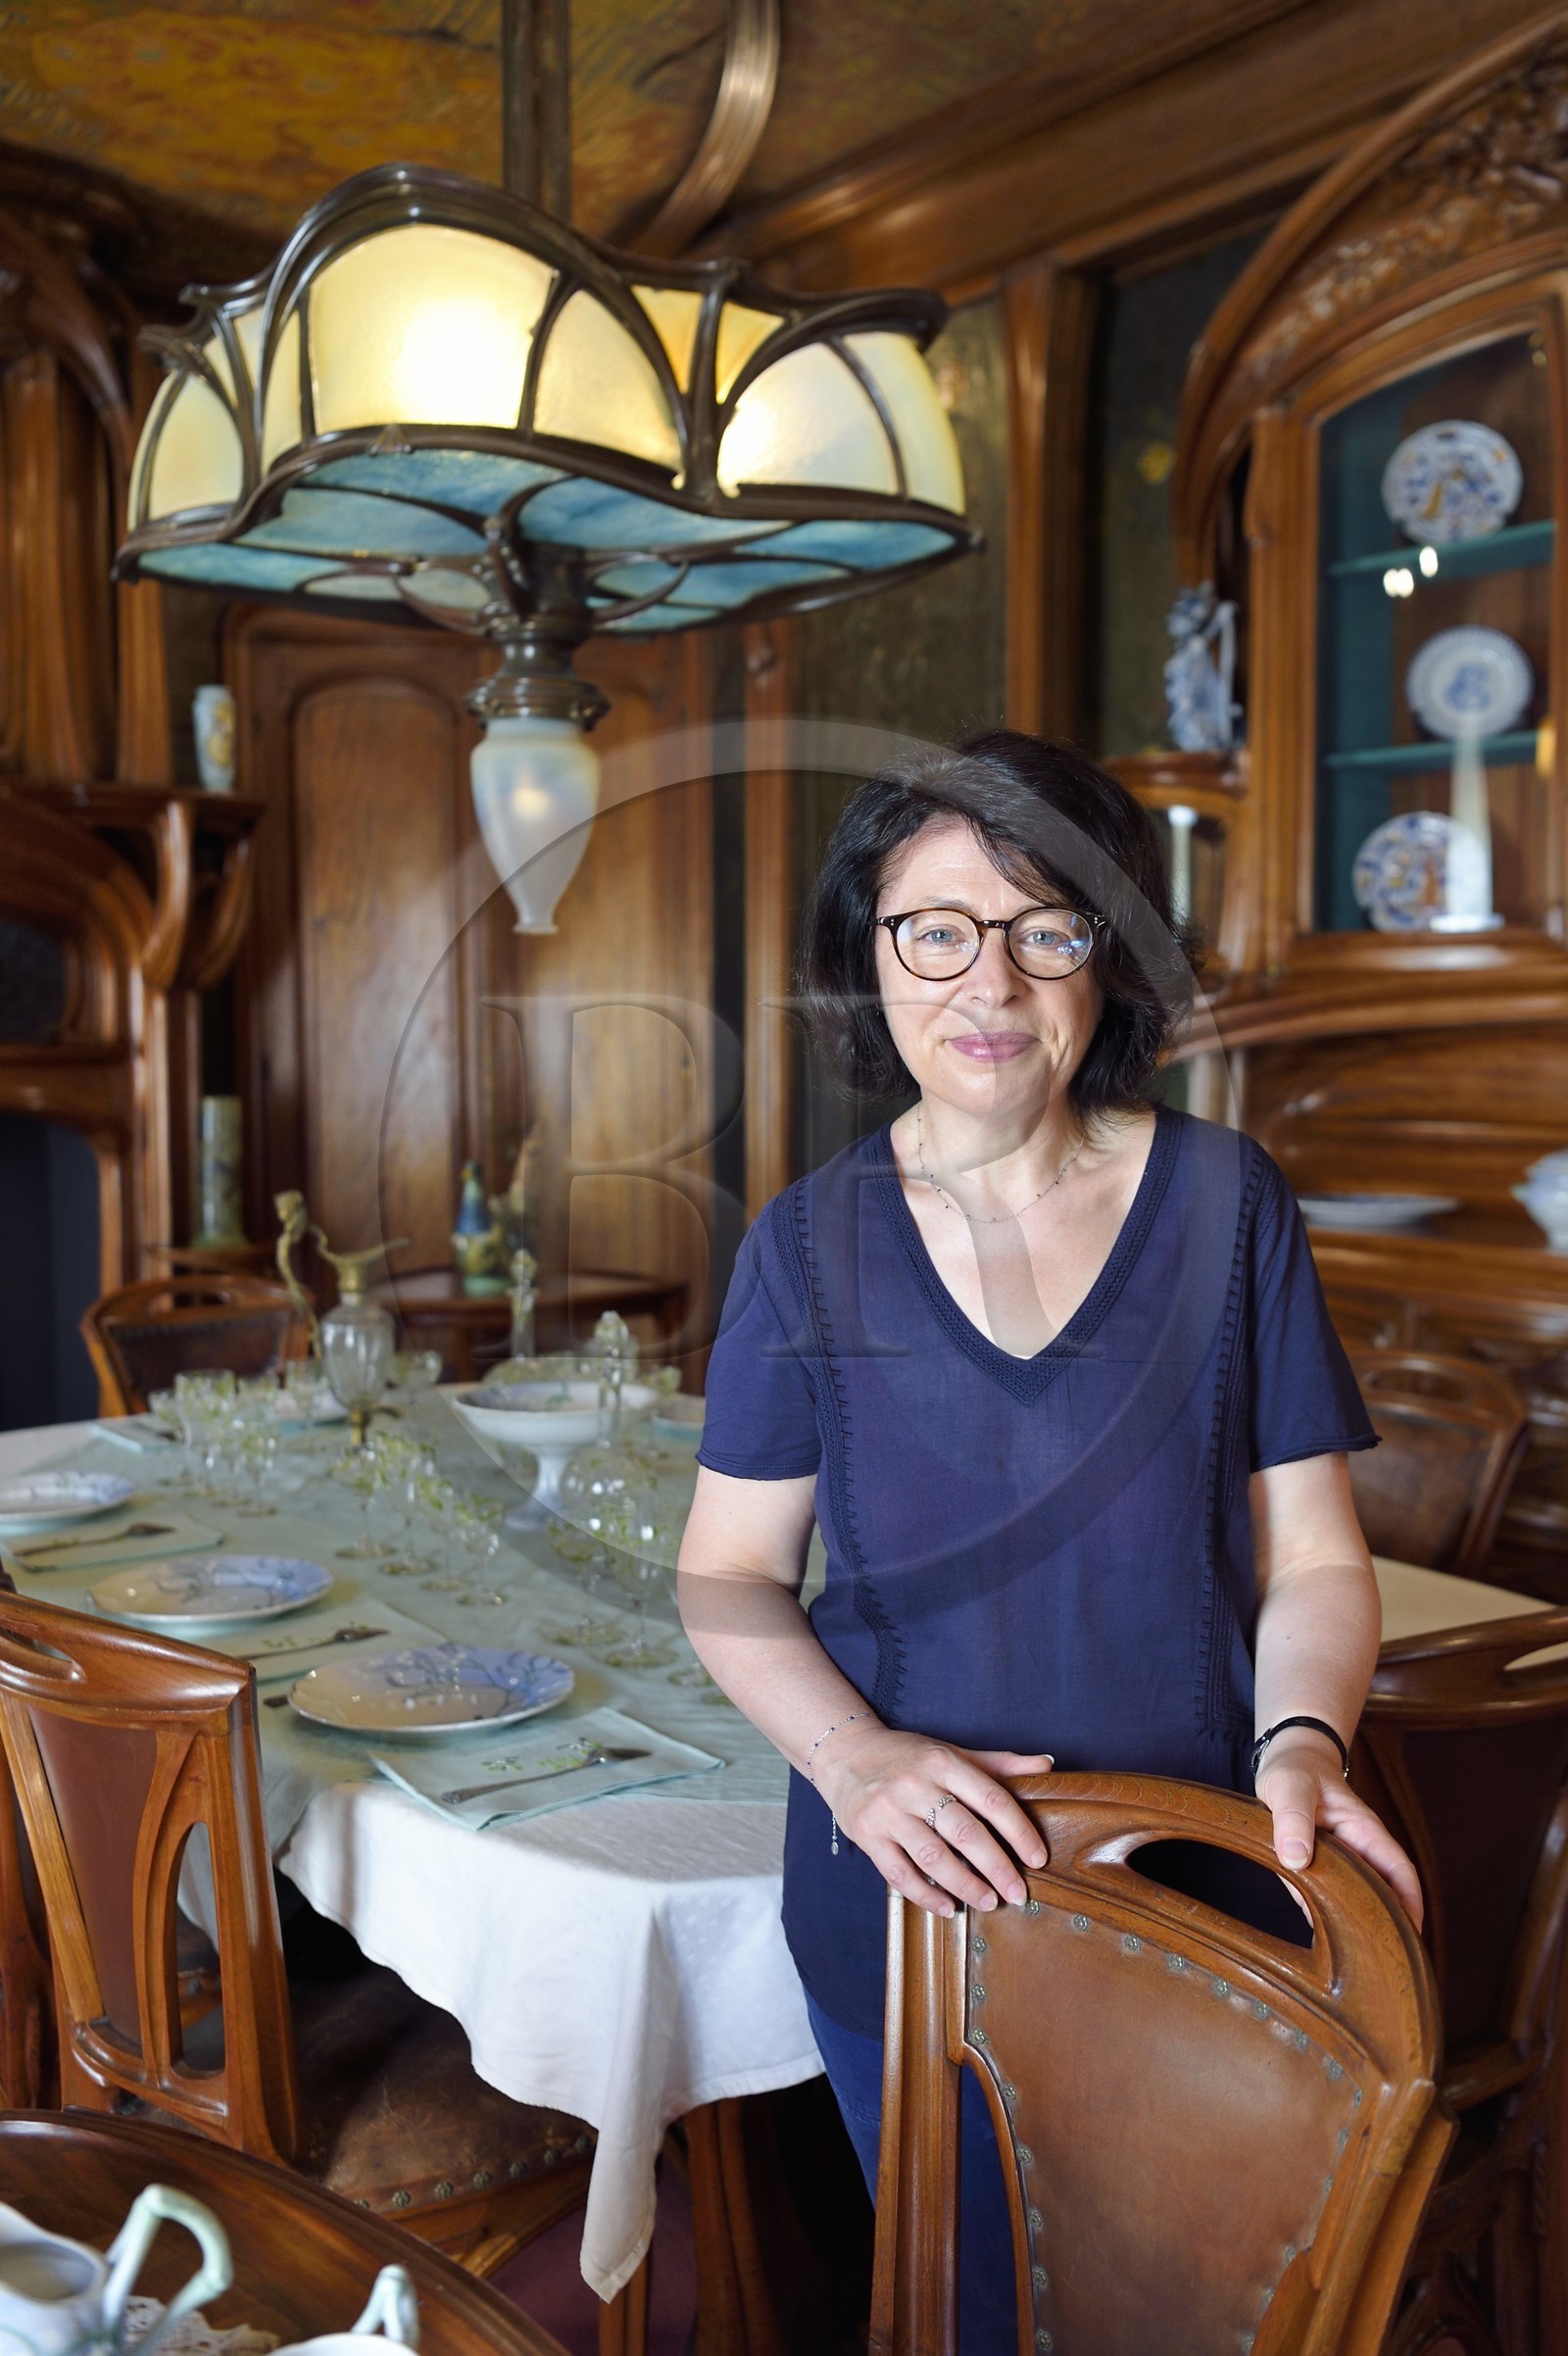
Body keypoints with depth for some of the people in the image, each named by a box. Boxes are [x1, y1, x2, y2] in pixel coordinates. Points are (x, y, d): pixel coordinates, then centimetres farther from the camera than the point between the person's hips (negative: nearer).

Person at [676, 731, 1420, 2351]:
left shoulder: (1222, 1202, -8)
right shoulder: (812, 1244, -7)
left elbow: (1309, 1556, -4)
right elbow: (730, 1576, -3)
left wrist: (1301, 1741, -22)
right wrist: (853, 1753, -20)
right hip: (908, 1898, 0)